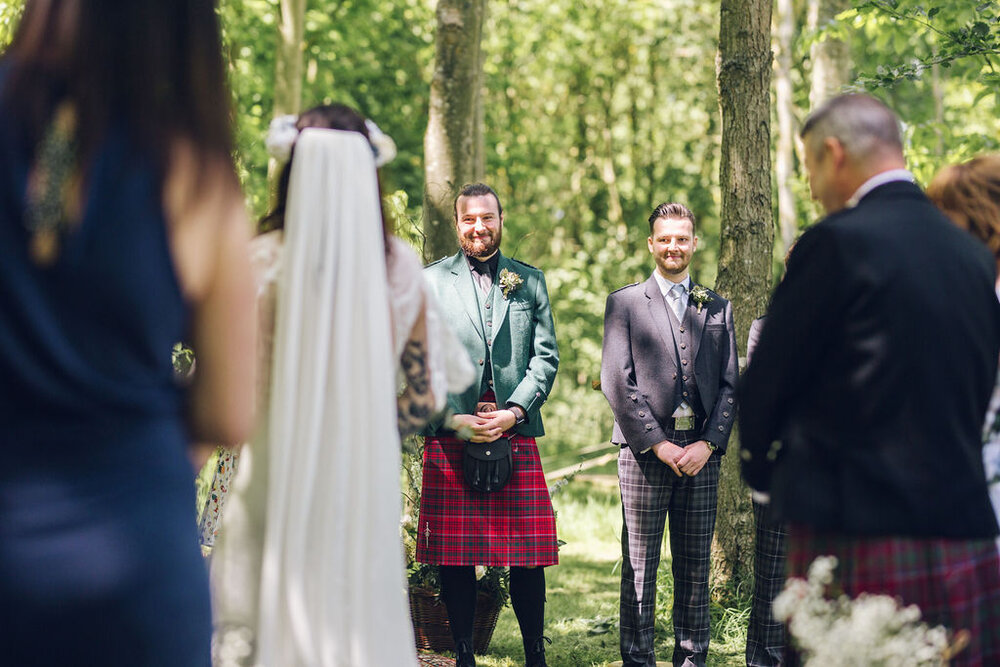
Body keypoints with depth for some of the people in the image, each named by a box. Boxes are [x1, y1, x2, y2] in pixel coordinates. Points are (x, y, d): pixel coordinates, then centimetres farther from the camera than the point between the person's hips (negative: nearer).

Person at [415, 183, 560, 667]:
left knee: (527, 554, -1)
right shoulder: (430, 281, 9)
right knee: (454, 556, 0)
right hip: (450, 441, 0)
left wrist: (513, 411, -7)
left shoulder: (529, 281, 13)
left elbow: (546, 356, 8)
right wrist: (452, 418, -8)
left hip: (516, 435, 1)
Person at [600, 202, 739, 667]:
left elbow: (729, 384, 10)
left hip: (700, 451, 3)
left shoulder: (718, 308, 15)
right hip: (644, 450, -3)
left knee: (696, 564, 6)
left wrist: (708, 443, -4)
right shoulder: (624, 303, 6)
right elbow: (616, 381, -3)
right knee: (639, 565, -1)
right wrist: (658, 443, -10)